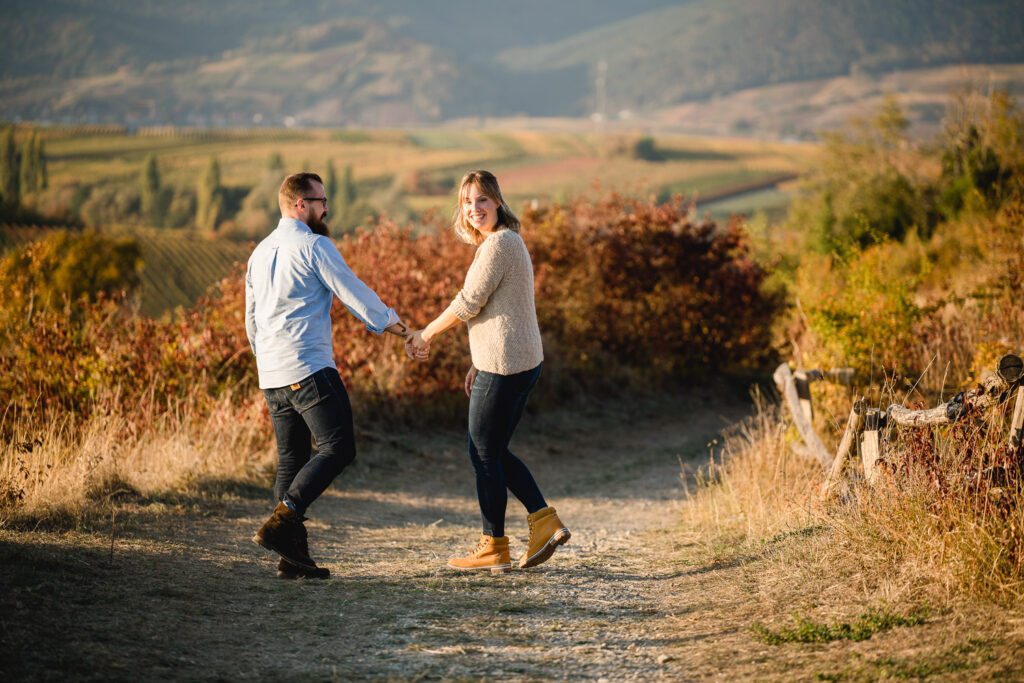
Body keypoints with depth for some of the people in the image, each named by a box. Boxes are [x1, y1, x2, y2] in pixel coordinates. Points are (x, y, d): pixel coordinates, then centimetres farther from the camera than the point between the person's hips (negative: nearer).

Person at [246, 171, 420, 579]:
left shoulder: (260, 253, 18)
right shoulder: (314, 246, -7)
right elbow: (354, 293, -7)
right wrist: (390, 322, 8)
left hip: (271, 376, 9)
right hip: (309, 369, -9)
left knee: (291, 461, 10)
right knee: (338, 449, -8)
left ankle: (294, 557, 6)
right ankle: (281, 522, -20)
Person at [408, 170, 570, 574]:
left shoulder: (498, 244, -15)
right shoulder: (506, 241, 17)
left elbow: (468, 303, -14)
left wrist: (426, 335, 0)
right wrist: (479, 364, 22)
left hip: (503, 366, -10)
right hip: (522, 362, 10)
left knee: (484, 454, 2)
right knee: (494, 452, 17)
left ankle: (493, 548, 11)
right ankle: (545, 522, 13)